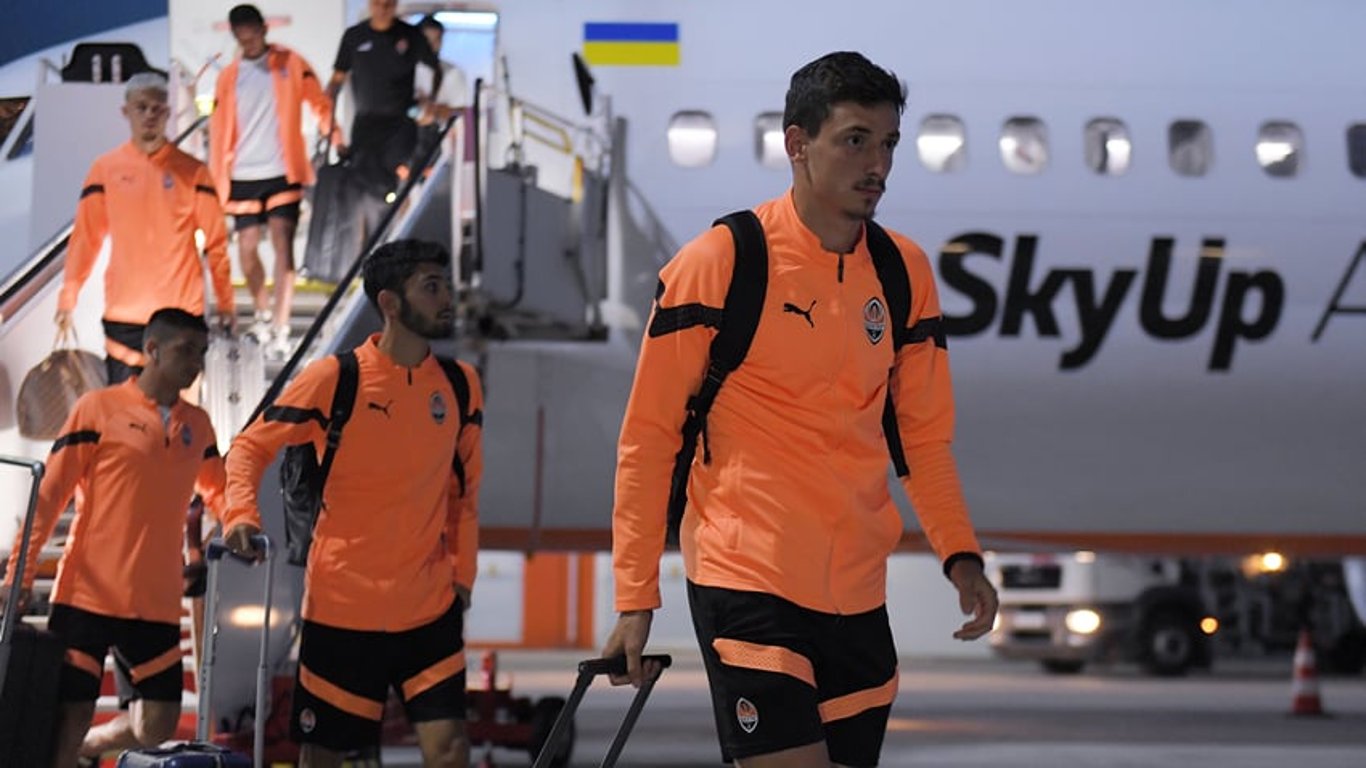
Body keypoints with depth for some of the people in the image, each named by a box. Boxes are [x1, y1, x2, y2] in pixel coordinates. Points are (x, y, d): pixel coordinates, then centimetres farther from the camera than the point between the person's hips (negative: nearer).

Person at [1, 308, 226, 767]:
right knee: (70, 716, -5)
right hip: (88, 595, -5)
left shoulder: (198, 425, 12)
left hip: (157, 604, 5)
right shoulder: (99, 408, -2)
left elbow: (217, 490, 27)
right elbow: (50, 493, -2)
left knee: (156, 726, 1)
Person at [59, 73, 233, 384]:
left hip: (183, 312, -1)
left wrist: (225, 303, 4)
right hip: (122, 316, 1)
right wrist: (67, 298, 2)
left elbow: (216, 242, 6)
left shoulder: (191, 171, 4)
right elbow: (85, 239, 7)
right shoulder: (105, 169, 6)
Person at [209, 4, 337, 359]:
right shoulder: (228, 77, 8)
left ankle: (280, 330, -13)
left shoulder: (290, 64, 1)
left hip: (282, 172, -3)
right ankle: (263, 311, 29)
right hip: (243, 176, 3)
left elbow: (318, 101, 3)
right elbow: (219, 130, 9)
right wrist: (217, 181, 6)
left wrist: (332, 134, -12)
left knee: (282, 244, -11)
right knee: (247, 248, 3)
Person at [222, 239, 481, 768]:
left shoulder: (460, 385, 3)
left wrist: (463, 573, 7)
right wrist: (241, 515, -18)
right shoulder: (334, 379, -9)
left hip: (430, 607, 2)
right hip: (341, 605, -2)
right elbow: (250, 447, -1)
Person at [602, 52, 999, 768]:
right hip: (747, 580, -5)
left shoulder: (906, 272, 7)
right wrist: (635, 596, -6)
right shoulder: (717, 263, -7)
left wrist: (959, 553, 2)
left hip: (859, 593, 5)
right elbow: (648, 435, -3)